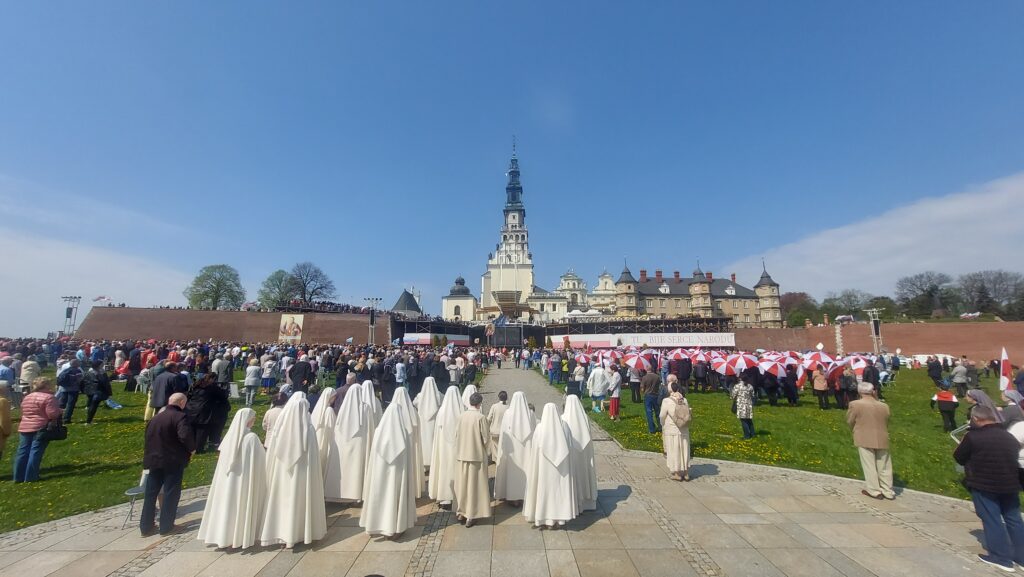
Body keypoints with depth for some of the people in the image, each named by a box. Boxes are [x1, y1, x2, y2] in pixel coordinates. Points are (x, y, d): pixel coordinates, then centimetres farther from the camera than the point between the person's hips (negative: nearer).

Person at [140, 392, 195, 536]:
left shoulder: (155, 418, 11)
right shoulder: (179, 416, -15)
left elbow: (148, 437, 16)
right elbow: (185, 435, -27)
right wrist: (192, 448, -9)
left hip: (154, 460, 7)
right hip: (173, 461, -7)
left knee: (151, 493, 16)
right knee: (171, 493, 5)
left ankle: (146, 527, 24)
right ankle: (166, 527, 13)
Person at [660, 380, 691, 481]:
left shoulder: (666, 401, -16)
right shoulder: (684, 400, -5)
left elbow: (662, 416, -9)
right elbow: (689, 414, 3)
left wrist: (663, 426, 10)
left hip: (671, 431, -4)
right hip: (684, 430, 4)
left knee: (674, 452, 8)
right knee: (684, 451, 15)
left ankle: (676, 474, 17)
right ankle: (685, 473, 25)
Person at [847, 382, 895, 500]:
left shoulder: (855, 404, -13)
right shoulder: (884, 406, -1)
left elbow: (849, 421, -3)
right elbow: (886, 423, 8)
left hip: (865, 439, -4)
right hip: (882, 439, 4)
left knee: (869, 466, 5)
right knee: (884, 467, 14)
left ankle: (874, 491, 10)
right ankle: (888, 491, 23)